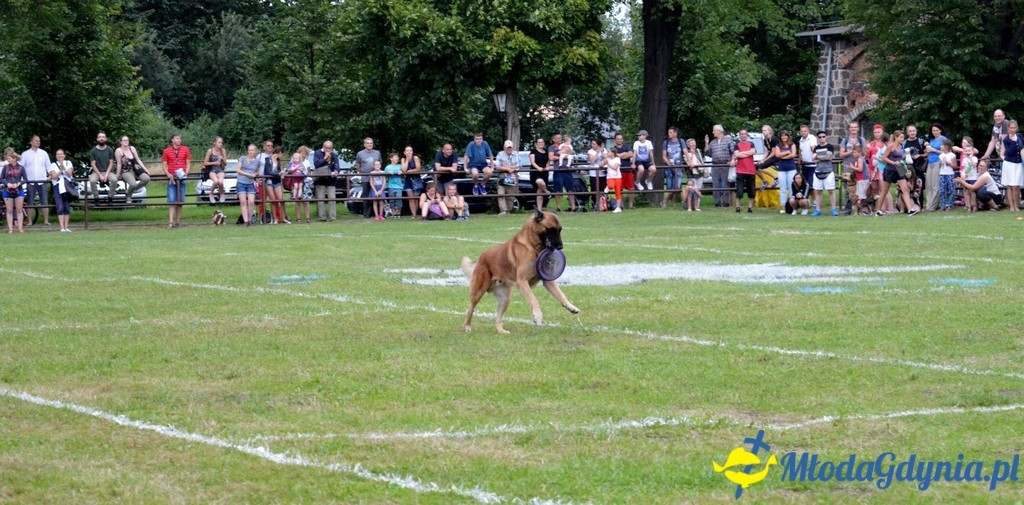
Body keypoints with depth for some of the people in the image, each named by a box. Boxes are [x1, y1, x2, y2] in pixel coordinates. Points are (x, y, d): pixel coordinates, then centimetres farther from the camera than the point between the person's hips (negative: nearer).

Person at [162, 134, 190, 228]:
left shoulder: (185, 150, 8)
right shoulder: (166, 151, 5)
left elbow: (188, 163, 9)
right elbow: (164, 165, 5)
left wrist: (186, 173, -8)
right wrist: (168, 174, -12)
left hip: (182, 178, 2)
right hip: (171, 178, -2)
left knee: (180, 201, 6)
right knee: (171, 201, -9)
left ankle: (178, 221, 13)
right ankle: (171, 222, -15)